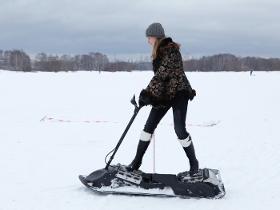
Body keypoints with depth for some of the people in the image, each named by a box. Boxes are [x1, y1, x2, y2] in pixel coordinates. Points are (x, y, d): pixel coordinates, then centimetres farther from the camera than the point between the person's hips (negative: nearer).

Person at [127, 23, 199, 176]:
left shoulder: (172, 51, -19)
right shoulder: (158, 52, 8)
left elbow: (161, 74, -25)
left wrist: (147, 93, -25)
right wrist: (148, 93, 3)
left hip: (178, 94, -8)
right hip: (163, 94, 8)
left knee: (180, 130, -9)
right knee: (149, 126, 4)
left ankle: (193, 162, 10)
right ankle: (137, 161, 13)